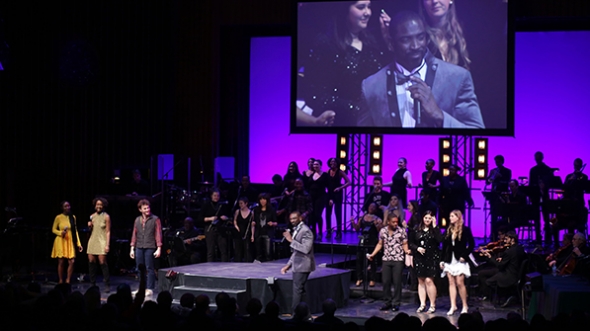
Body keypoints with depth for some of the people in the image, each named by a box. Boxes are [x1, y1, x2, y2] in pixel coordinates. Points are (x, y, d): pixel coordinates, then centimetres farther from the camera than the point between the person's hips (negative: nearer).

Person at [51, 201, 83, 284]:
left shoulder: (73, 217, 7)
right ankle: (61, 282, 12)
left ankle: (68, 281, 6)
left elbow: (75, 231, 10)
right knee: (61, 262, 1)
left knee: (72, 262, -6)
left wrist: (79, 243, 6)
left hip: (70, 242, 3)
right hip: (61, 242, -3)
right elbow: (53, 229, 2)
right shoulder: (58, 217, -4)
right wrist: (61, 233, -19)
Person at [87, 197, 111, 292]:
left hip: (101, 242, -5)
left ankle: (107, 285, -5)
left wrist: (107, 245, -13)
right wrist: (89, 226, -2)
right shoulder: (92, 216, 11)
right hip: (92, 241, 5)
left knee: (103, 263, -9)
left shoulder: (106, 217, -4)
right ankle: (92, 284, 11)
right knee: (91, 262, 3)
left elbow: (108, 232, -6)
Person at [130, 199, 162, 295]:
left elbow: (158, 234, -4)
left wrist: (159, 248, -10)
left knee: (149, 268, -3)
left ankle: (150, 289, 1)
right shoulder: (137, 220, 12)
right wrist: (132, 248, 10)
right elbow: (134, 234, 14)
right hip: (139, 248, 4)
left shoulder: (155, 219, -1)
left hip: (150, 248, -4)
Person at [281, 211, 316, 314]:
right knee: (299, 290, 10)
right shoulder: (296, 230, 15)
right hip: (297, 266, 10)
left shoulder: (306, 231, -15)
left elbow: (305, 249, -26)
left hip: (303, 266, -10)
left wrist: (291, 240, -25)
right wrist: (289, 265, 15)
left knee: (297, 290, -12)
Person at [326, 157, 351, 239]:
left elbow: (348, 182, -9)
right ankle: (329, 232, 8)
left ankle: (339, 232, -1)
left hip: (337, 194, -4)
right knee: (328, 213, 2)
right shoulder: (327, 172, 4)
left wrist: (340, 188, -20)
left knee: (338, 213, -4)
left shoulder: (340, 172, -5)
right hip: (329, 194, 4)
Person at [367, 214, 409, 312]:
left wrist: (406, 250, -22)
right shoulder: (383, 231, 4)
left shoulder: (402, 231, -4)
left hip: (398, 260, -3)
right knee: (386, 282, 5)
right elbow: (380, 244, 12)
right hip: (386, 260, 3)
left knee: (397, 282, -1)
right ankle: (387, 302, 16)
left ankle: (396, 303, 7)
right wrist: (373, 254, 4)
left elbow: (404, 244, -1)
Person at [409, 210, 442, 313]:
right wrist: (417, 248, -8)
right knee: (421, 281, 6)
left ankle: (433, 305, -2)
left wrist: (434, 227, -15)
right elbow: (411, 243, 11)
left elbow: (440, 240, -16)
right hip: (419, 258, 3)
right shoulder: (417, 230, 7)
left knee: (428, 280, -11)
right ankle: (422, 304, 14)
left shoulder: (434, 230, 1)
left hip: (431, 258, -3)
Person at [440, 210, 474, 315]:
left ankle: (465, 306, 4)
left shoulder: (465, 230, -4)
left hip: (459, 260, -5)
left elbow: (471, 244, -6)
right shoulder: (448, 230, 11)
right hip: (449, 260, 5)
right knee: (451, 283, 4)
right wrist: (442, 260, 8)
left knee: (460, 283, -7)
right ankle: (453, 306, 7)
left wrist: (464, 255, -12)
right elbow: (444, 246, 12)